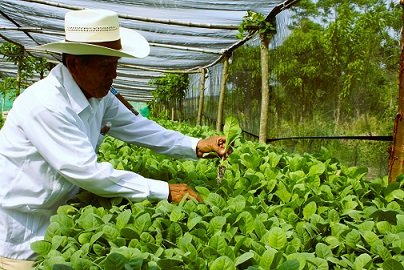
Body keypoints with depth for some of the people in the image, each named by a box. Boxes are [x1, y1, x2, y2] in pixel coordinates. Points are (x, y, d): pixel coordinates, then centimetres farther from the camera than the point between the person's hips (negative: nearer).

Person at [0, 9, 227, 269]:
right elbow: (87, 172, -31)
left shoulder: (98, 94, -4)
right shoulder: (46, 105, -31)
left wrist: (197, 145, -8)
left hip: (53, 217, 8)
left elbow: (136, 127, 3)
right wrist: (164, 191, -27)